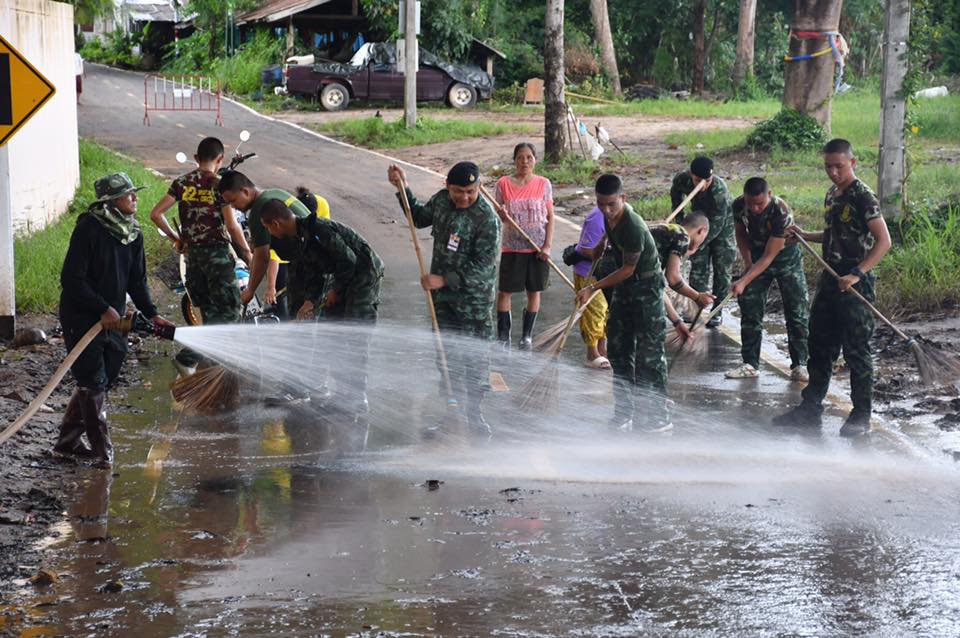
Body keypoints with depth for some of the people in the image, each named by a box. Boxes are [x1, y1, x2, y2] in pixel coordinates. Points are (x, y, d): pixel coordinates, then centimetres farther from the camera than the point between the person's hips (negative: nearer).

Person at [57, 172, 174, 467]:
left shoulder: (134, 234, 7)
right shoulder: (89, 229, -16)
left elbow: (137, 281, 12)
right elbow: (71, 279, -18)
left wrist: (151, 314, -2)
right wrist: (104, 309, -21)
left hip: (113, 321, 7)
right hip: (81, 318, -7)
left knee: (102, 382, 10)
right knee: (93, 383, -7)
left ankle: (67, 441, 23)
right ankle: (102, 451, -1)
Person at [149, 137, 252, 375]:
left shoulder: (182, 183, 4)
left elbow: (156, 214, 1)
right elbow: (232, 226, -14)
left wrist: (175, 237, 14)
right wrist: (247, 251, -1)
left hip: (192, 253, 6)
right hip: (217, 251, -6)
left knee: (209, 312, 17)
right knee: (228, 311, -1)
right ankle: (188, 358, -13)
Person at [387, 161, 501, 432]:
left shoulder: (487, 219, -20)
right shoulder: (441, 200, 0)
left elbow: (482, 266, -22)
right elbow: (420, 218, 23)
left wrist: (444, 279, -23)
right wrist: (403, 189, 13)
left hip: (474, 297, -5)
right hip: (442, 295, 5)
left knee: (476, 357, 3)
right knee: (449, 355, 8)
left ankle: (474, 413, 14)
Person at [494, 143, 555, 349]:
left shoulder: (543, 184, -1)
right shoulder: (503, 184, -4)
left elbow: (550, 217, 2)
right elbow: (497, 217, 2)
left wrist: (547, 246, -6)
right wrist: (501, 216, -23)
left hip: (538, 248, 1)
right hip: (512, 247, -1)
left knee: (534, 291, 8)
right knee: (505, 291, 1)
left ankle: (527, 334, 20)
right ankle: (503, 335, 10)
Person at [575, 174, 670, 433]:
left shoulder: (632, 226, -29)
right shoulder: (609, 217, -2)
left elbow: (627, 269, -23)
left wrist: (593, 288, -20)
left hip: (646, 287, -9)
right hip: (624, 287, 9)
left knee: (648, 353, -6)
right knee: (618, 349, 10)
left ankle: (657, 416, 0)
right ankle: (624, 413, 18)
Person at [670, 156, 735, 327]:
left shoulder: (720, 190, -39)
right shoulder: (681, 180, -26)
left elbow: (716, 225, -33)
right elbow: (676, 193, 2)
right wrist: (679, 219, 1)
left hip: (722, 224, -3)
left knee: (721, 268, 0)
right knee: (697, 266, 1)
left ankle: (717, 311, 11)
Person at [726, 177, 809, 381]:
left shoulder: (781, 213, -34)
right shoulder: (739, 206, -18)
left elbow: (769, 256, -32)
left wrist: (744, 281, -36)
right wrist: (748, 262, -8)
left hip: (786, 257, -4)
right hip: (756, 257, 4)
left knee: (796, 311, -8)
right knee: (750, 310, -2)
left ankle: (799, 365, -3)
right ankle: (750, 364, 4)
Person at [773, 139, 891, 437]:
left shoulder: (863, 197, -14)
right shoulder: (832, 195, 12)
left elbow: (883, 241, -20)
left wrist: (857, 274, -27)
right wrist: (804, 235, 13)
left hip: (856, 284, -9)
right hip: (831, 279, 9)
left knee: (856, 350, -1)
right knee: (819, 345, 13)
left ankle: (862, 415, 9)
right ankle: (810, 408, 22)